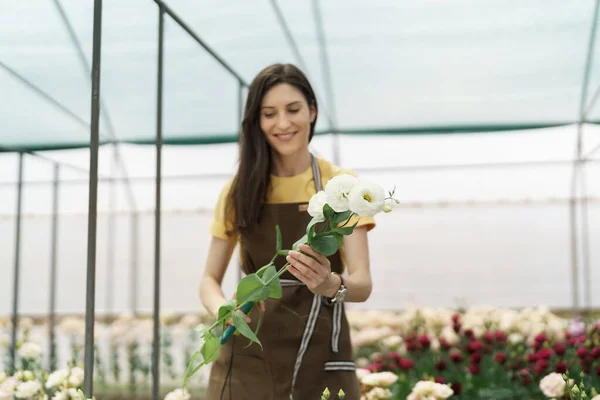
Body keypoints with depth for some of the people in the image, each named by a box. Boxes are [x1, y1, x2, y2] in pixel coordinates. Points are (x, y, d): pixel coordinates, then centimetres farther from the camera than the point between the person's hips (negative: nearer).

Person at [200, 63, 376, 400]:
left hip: (320, 357, -1)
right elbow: (210, 279, 7)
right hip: (248, 356, 1)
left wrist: (331, 284, -32)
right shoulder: (240, 189, 3)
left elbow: (363, 283, -10)